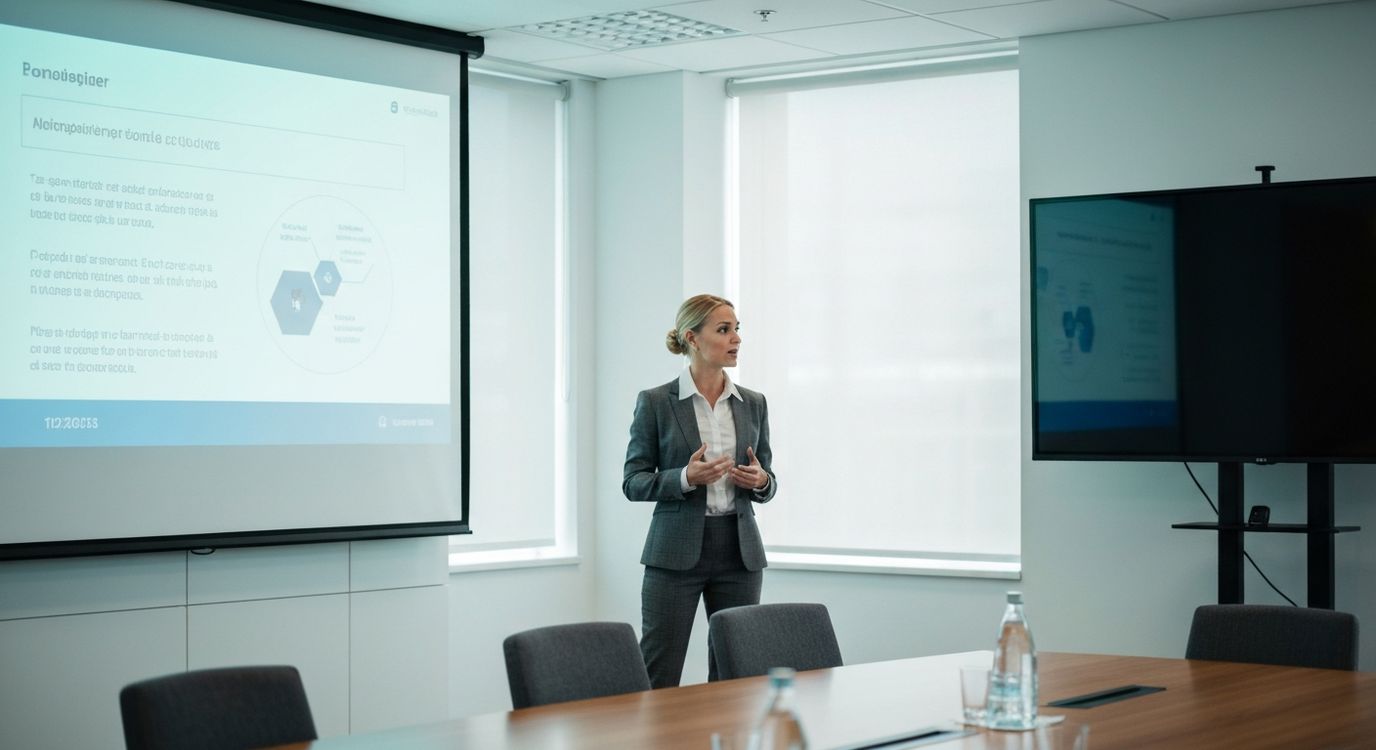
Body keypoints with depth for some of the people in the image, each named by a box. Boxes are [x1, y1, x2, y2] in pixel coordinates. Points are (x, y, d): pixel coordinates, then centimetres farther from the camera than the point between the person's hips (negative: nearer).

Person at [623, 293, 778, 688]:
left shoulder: (753, 404, 9)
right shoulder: (655, 402, -3)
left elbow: (768, 483, 14)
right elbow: (633, 482, -3)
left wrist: (760, 479, -9)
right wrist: (686, 478, -20)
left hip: (739, 550, 4)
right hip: (677, 551, -4)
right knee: (658, 674, -4)